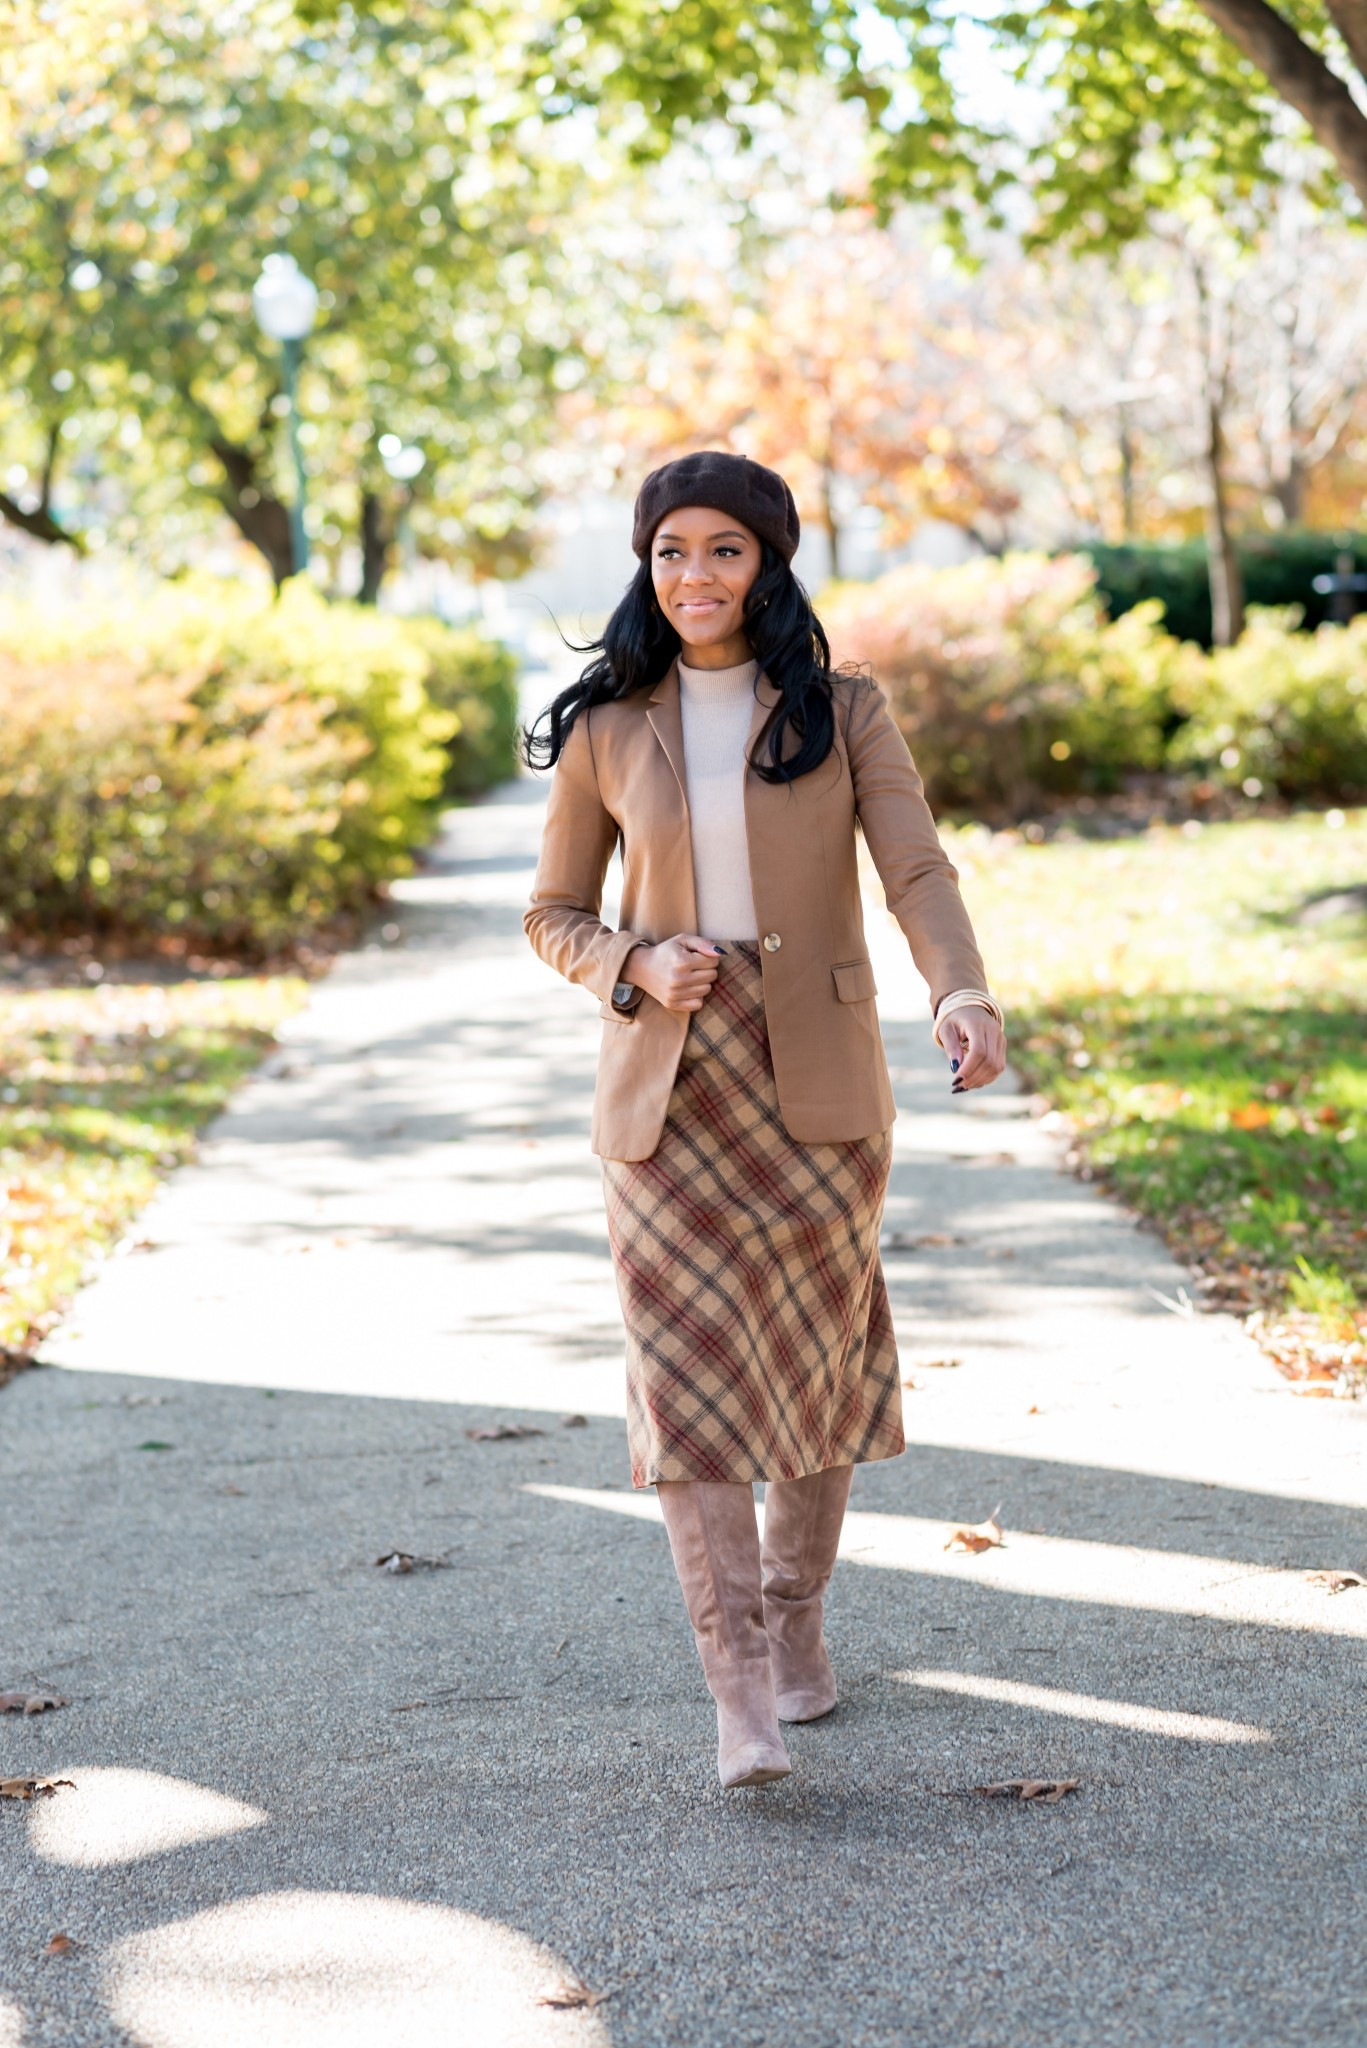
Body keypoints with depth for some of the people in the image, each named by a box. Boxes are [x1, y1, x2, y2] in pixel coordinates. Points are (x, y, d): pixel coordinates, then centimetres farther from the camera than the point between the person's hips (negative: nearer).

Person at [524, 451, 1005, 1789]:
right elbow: (554, 914, 11)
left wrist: (962, 995, -29)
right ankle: (737, 1690, -12)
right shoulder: (607, 732, 6)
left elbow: (917, 873, -9)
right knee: (687, 1363, -10)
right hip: (667, 1088, 0)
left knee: (816, 1352, 9)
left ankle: (797, 1620, 31)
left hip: (814, 1081, 0)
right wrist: (633, 965, -10)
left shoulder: (844, 714, 3)